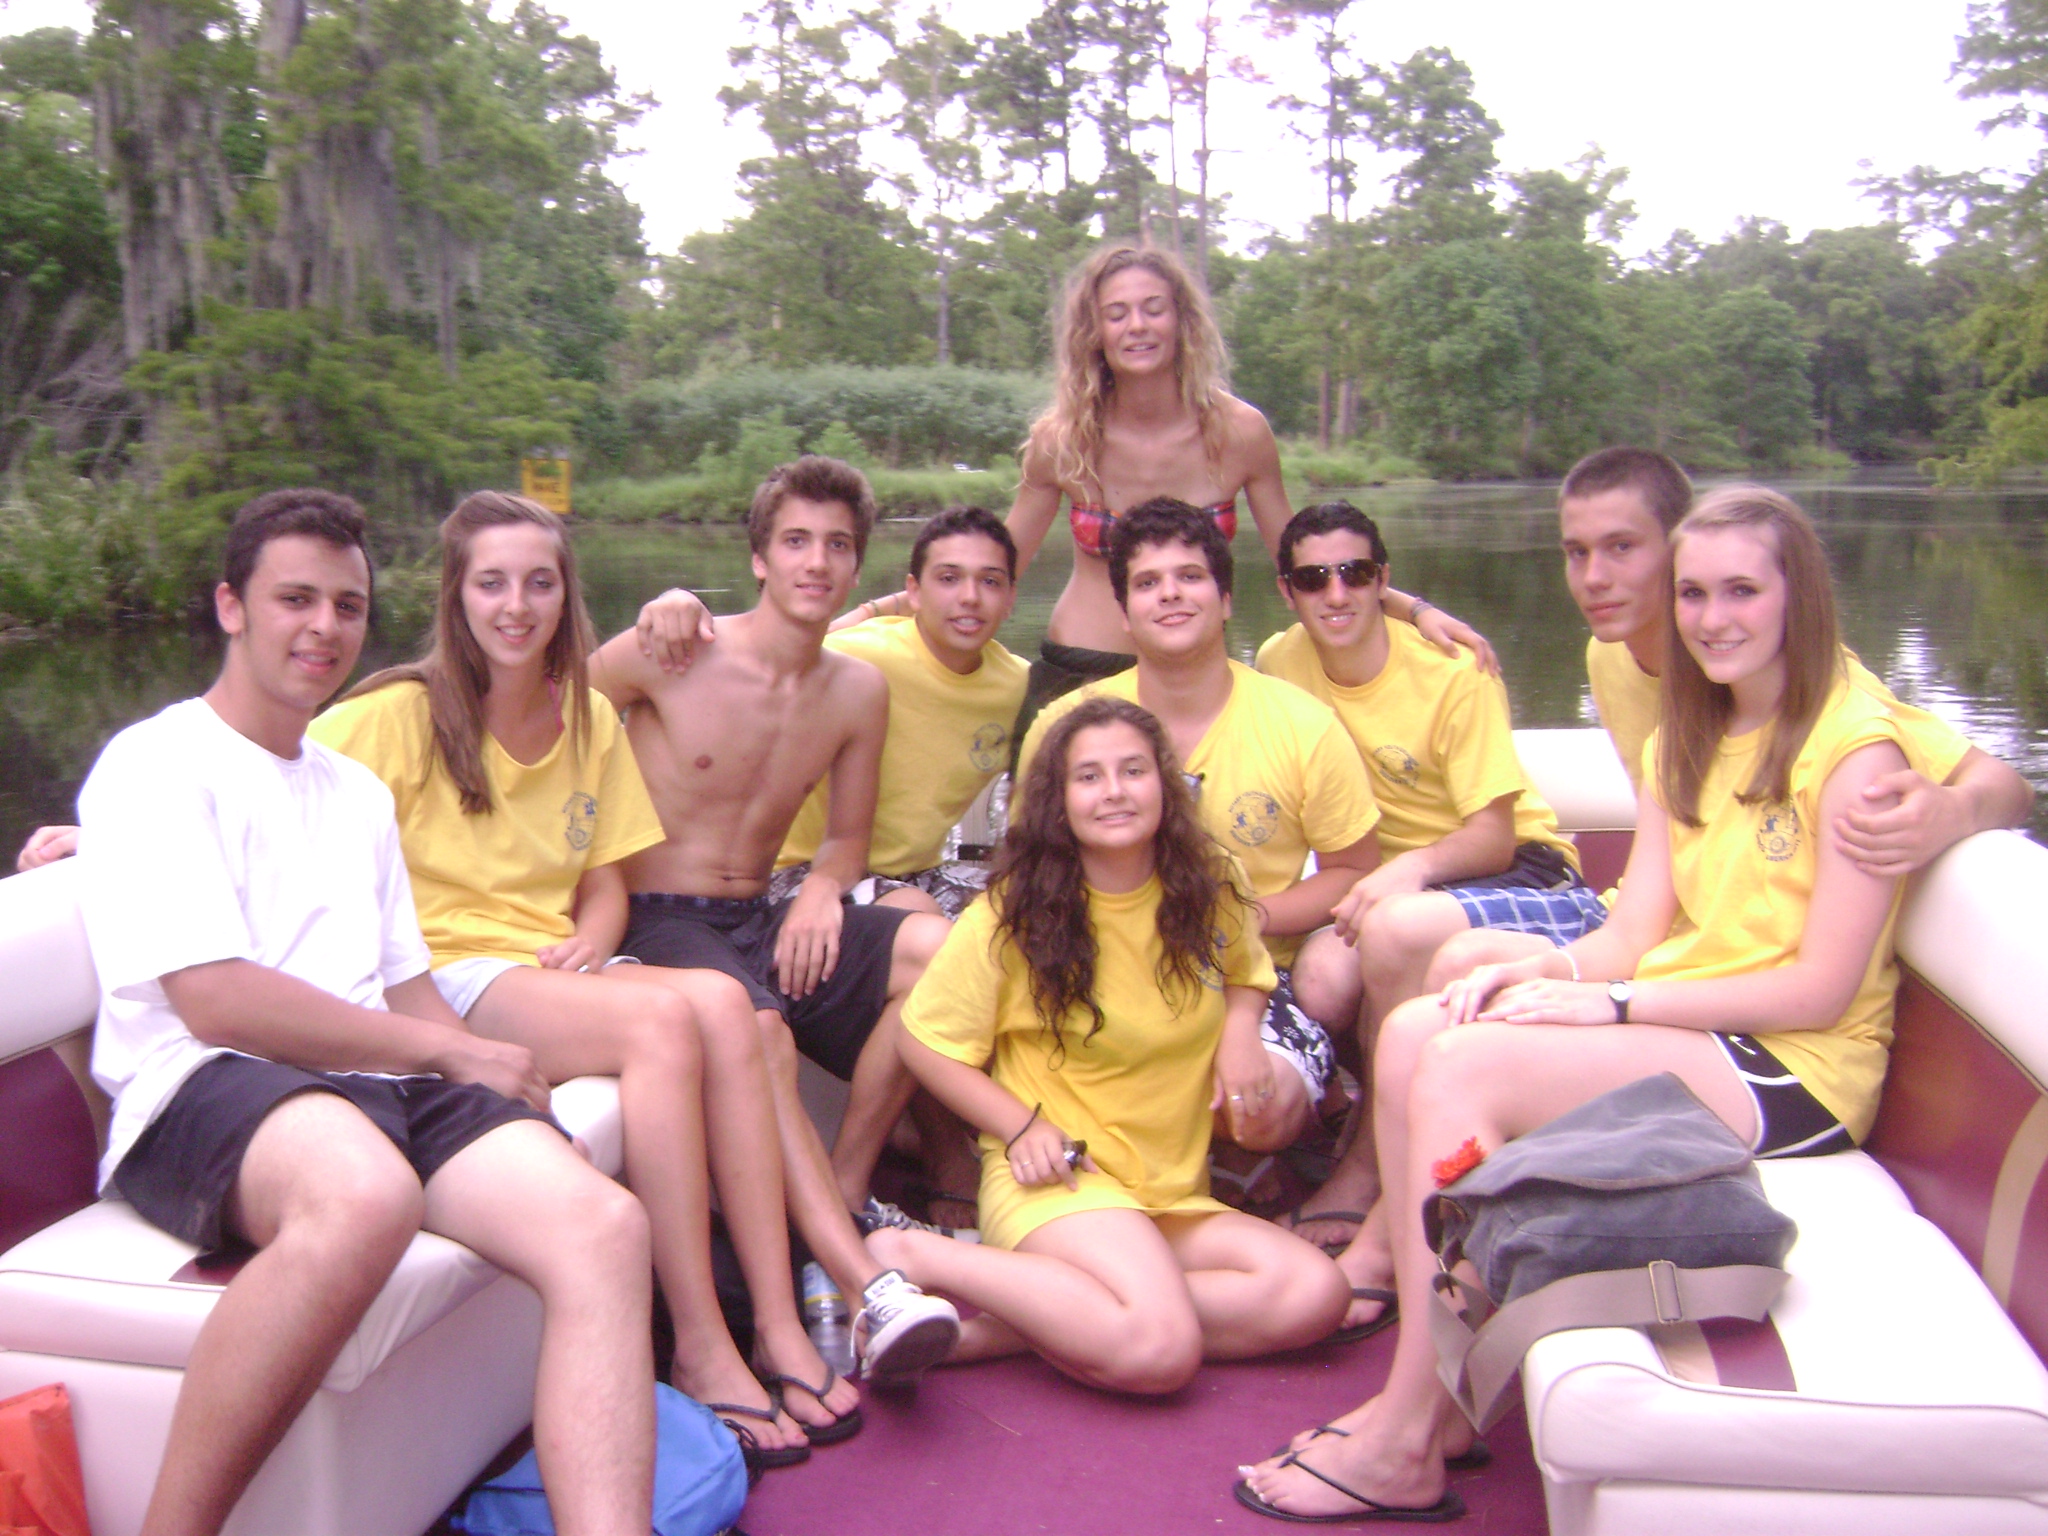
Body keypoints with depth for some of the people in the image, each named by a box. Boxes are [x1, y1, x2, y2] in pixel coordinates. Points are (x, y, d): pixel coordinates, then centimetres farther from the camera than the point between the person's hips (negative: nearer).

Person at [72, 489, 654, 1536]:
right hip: (206, 1090, -6)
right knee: (366, 1193, -41)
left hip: (384, 1087, 6)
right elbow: (215, 1001, -8)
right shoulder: (156, 766, 5)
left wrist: (487, 1063, 0)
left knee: (604, 1224, -22)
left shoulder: (359, 791, 28)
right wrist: (451, 1052, -5)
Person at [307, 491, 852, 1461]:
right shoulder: (400, 715, -2)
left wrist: (587, 944, -4)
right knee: (662, 1018, -32)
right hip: (445, 980, -5)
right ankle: (701, 1350, -26)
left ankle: (778, 1326, -25)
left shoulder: (590, 719, 15)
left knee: (723, 1002, -27)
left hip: (554, 968, 5)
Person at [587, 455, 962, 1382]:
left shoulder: (858, 690, 8)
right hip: (657, 920, -5)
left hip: (761, 920, 5)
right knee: (759, 1031, -36)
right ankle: (869, 1287, -40)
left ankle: (841, 1194, -10)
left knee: (936, 949, -20)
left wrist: (822, 891, -7)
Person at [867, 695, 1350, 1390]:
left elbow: (1246, 973, 25)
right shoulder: (1014, 914, -7)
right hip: (1057, 1176, -6)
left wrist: (1240, 1025, 1)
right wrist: (1023, 1125, -13)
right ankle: (916, 1257, -15)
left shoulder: (1210, 887, 4)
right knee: (1160, 1349, -31)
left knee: (1315, 1293, -19)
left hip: (1176, 1199, 6)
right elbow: (926, 1038, 0)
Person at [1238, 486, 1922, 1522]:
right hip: (1684, 1027, 8)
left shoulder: (1856, 746, -10)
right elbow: (1637, 930, 9)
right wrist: (1547, 969, -13)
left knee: (1469, 1068, -25)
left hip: (1794, 1075, -8)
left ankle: (1404, 1446, -17)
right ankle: (1438, 1393, -12)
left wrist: (1612, 1004, -19)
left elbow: (1823, 989, -15)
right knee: (1411, 1033, -15)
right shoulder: (1684, 738, 16)